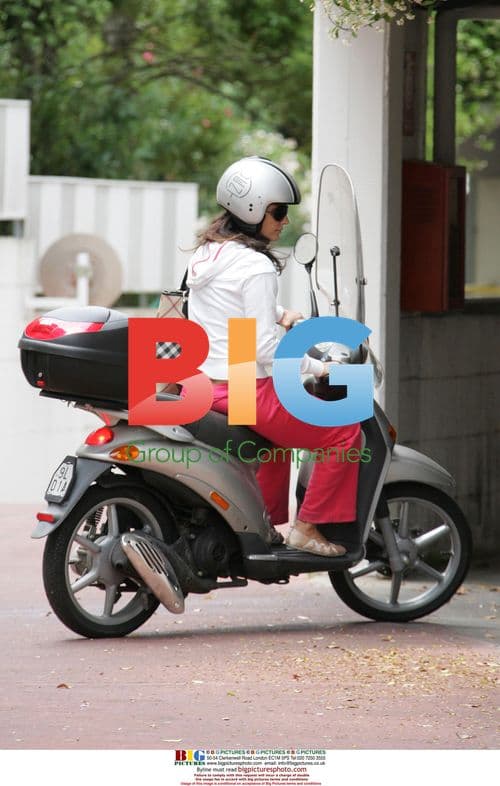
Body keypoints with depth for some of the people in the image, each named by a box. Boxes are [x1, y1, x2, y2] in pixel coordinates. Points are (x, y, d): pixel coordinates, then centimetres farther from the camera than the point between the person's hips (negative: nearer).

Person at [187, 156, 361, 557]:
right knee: (345, 433, -2)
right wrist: (318, 367, -11)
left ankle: (265, 522, 37)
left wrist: (280, 312, 16)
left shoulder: (206, 251, 10)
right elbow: (264, 347, -21)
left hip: (201, 384, 10)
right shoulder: (256, 266, -18)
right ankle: (307, 528, 0)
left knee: (283, 428, 36)